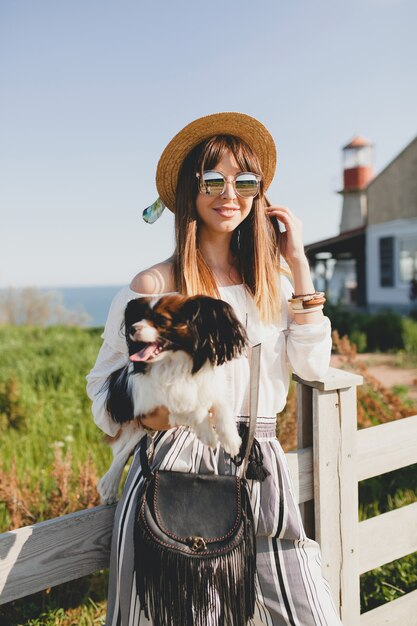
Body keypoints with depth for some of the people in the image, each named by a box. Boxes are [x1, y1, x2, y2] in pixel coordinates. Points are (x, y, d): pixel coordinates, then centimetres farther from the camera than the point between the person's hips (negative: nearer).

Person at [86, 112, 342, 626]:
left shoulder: (270, 280, 9)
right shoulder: (153, 286, -3)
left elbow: (313, 366, -3)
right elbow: (104, 382, 4)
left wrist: (298, 265, -2)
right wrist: (144, 414, -18)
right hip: (173, 470, -3)